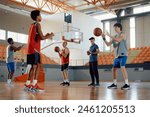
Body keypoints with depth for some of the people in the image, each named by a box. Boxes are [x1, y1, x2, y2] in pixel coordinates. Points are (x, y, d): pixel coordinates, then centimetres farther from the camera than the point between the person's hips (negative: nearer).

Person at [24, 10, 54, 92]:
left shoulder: (32, 25, 20)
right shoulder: (37, 24, -8)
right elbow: (42, 37, -14)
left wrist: (46, 36, 18)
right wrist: (50, 35, 3)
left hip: (32, 49, 9)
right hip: (34, 49, -9)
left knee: (37, 66, 9)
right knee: (34, 66, -8)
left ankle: (34, 84, 8)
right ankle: (28, 84, -7)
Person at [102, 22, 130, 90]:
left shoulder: (122, 34, -3)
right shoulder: (115, 36, 18)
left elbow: (118, 40, -23)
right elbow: (108, 44, 15)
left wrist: (109, 35, -19)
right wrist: (104, 38, 1)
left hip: (123, 55, -8)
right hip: (117, 56, 8)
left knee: (122, 68, -20)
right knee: (114, 69, 8)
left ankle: (127, 84, -18)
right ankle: (114, 84, 18)